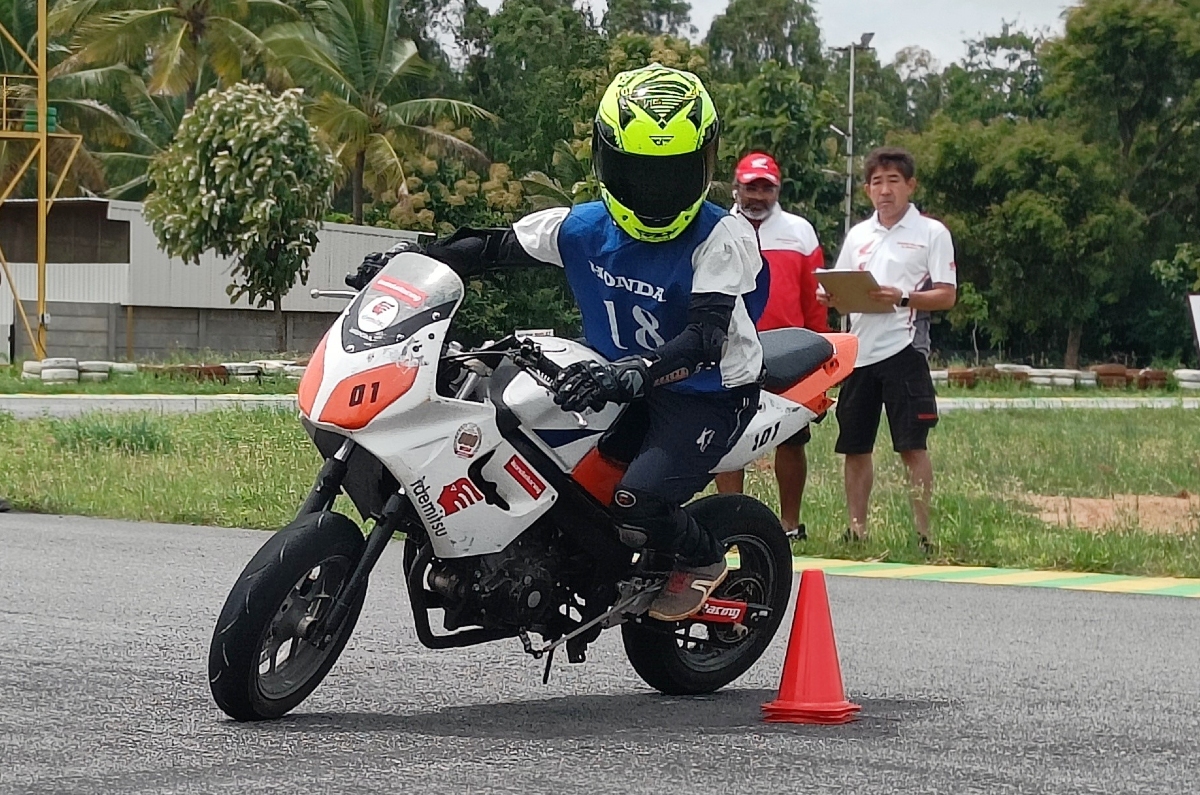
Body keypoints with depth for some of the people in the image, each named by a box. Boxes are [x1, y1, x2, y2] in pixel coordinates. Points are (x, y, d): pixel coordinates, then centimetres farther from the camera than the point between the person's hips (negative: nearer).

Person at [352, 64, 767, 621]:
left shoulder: (722, 238, -21)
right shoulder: (582, 228, -4)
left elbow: (707, 337, -32)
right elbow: (495, 246, 6)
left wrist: (632, 375, -48)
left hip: (705, 394, -6)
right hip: (620, 384, 6)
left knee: (637, 506, -28)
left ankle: (704, 559, 5)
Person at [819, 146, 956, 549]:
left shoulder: (931, 233, 2)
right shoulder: (858, 235, 17)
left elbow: (946, 296, -4)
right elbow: (840, 291, 21)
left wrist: (903, 298, -19)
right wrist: (829, 297, -3)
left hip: (903, 350, -5)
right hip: (859, 351, 5)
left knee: (913, 446, -6)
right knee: (854, 447, 8)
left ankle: (922, 531, -2)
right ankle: (856, 529, 17)